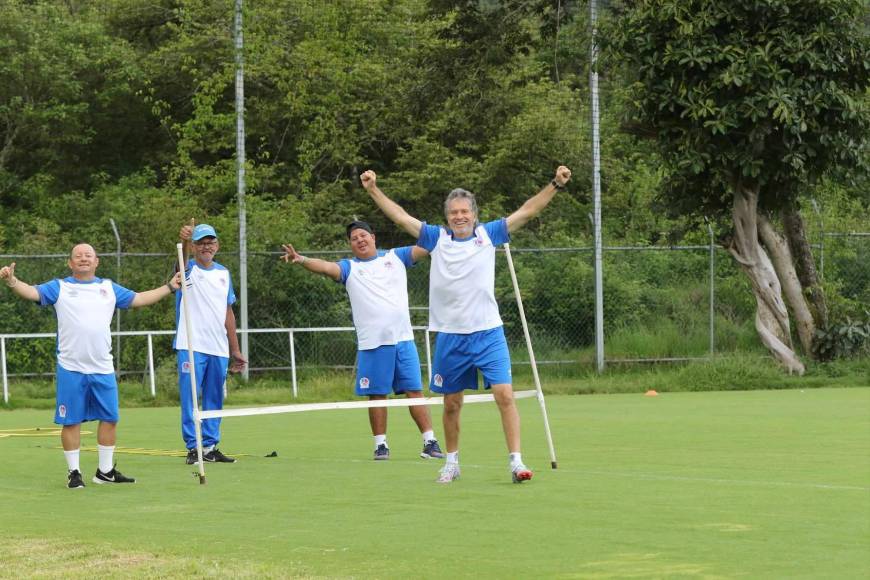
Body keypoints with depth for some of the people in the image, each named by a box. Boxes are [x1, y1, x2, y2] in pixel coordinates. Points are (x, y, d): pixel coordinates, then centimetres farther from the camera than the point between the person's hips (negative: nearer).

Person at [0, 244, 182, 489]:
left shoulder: (109, 288, 14)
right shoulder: (60, 287, 4)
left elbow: (138, 299, 19)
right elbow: (32, 292, -9)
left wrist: (169, 287, 16)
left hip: (103, 369, 3)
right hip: (71, 369, -3)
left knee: (109, 418, 5)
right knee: (71, 421, -1)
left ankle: (105, 471, 17)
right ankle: (74, 472, 9)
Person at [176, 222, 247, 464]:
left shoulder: (223, 273, 13)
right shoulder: (189, 270, -1)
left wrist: (236, 350, 15)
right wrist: (184, 241, -50)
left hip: (219, 350, 5)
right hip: (191, 346, -5)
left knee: (214, 400, 9)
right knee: (190, 398, -6)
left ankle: (210, 446, 16)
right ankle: (193, 448, -3)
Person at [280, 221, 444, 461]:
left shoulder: (395, 257, 10)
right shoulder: (350, 268, 5)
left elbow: (426, 246, 6)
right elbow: (326, 267, -12)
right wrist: (301, 259, -30)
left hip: (403, 339, 1)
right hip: (371, 344, -1)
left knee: (414, 391, 2)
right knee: (377, 395, 2)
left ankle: (430, 441, 5)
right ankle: (381, 445, 10)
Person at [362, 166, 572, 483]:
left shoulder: (488, 234, 3)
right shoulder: (437, 238, 4)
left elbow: (527, 211, 1)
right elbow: (400, 216, 4)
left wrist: (555, 184, -7)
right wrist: (373, 189, -1)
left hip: (488, 334, -1)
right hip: (450, 336, 1)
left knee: (505, 395, -13)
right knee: (451, 403, 11)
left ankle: (516, 461, -13)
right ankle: (451, 462, 27)